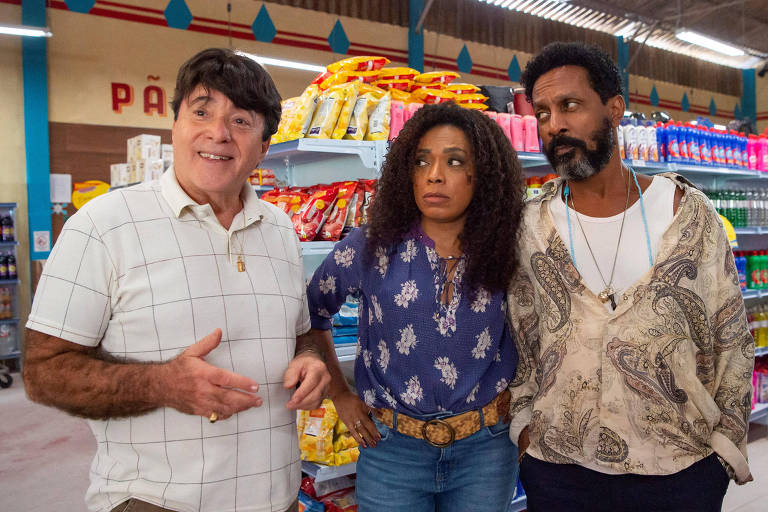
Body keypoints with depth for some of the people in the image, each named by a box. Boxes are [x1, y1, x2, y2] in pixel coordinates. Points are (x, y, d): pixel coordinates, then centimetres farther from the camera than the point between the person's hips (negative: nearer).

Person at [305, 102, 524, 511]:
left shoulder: (506, 254, -5)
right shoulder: (372, 247, -8)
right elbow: (311, 311, 5)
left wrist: (518, 399, 3)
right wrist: (339, 394, 4)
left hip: (486, 450, 2)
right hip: (391, 449, -1)